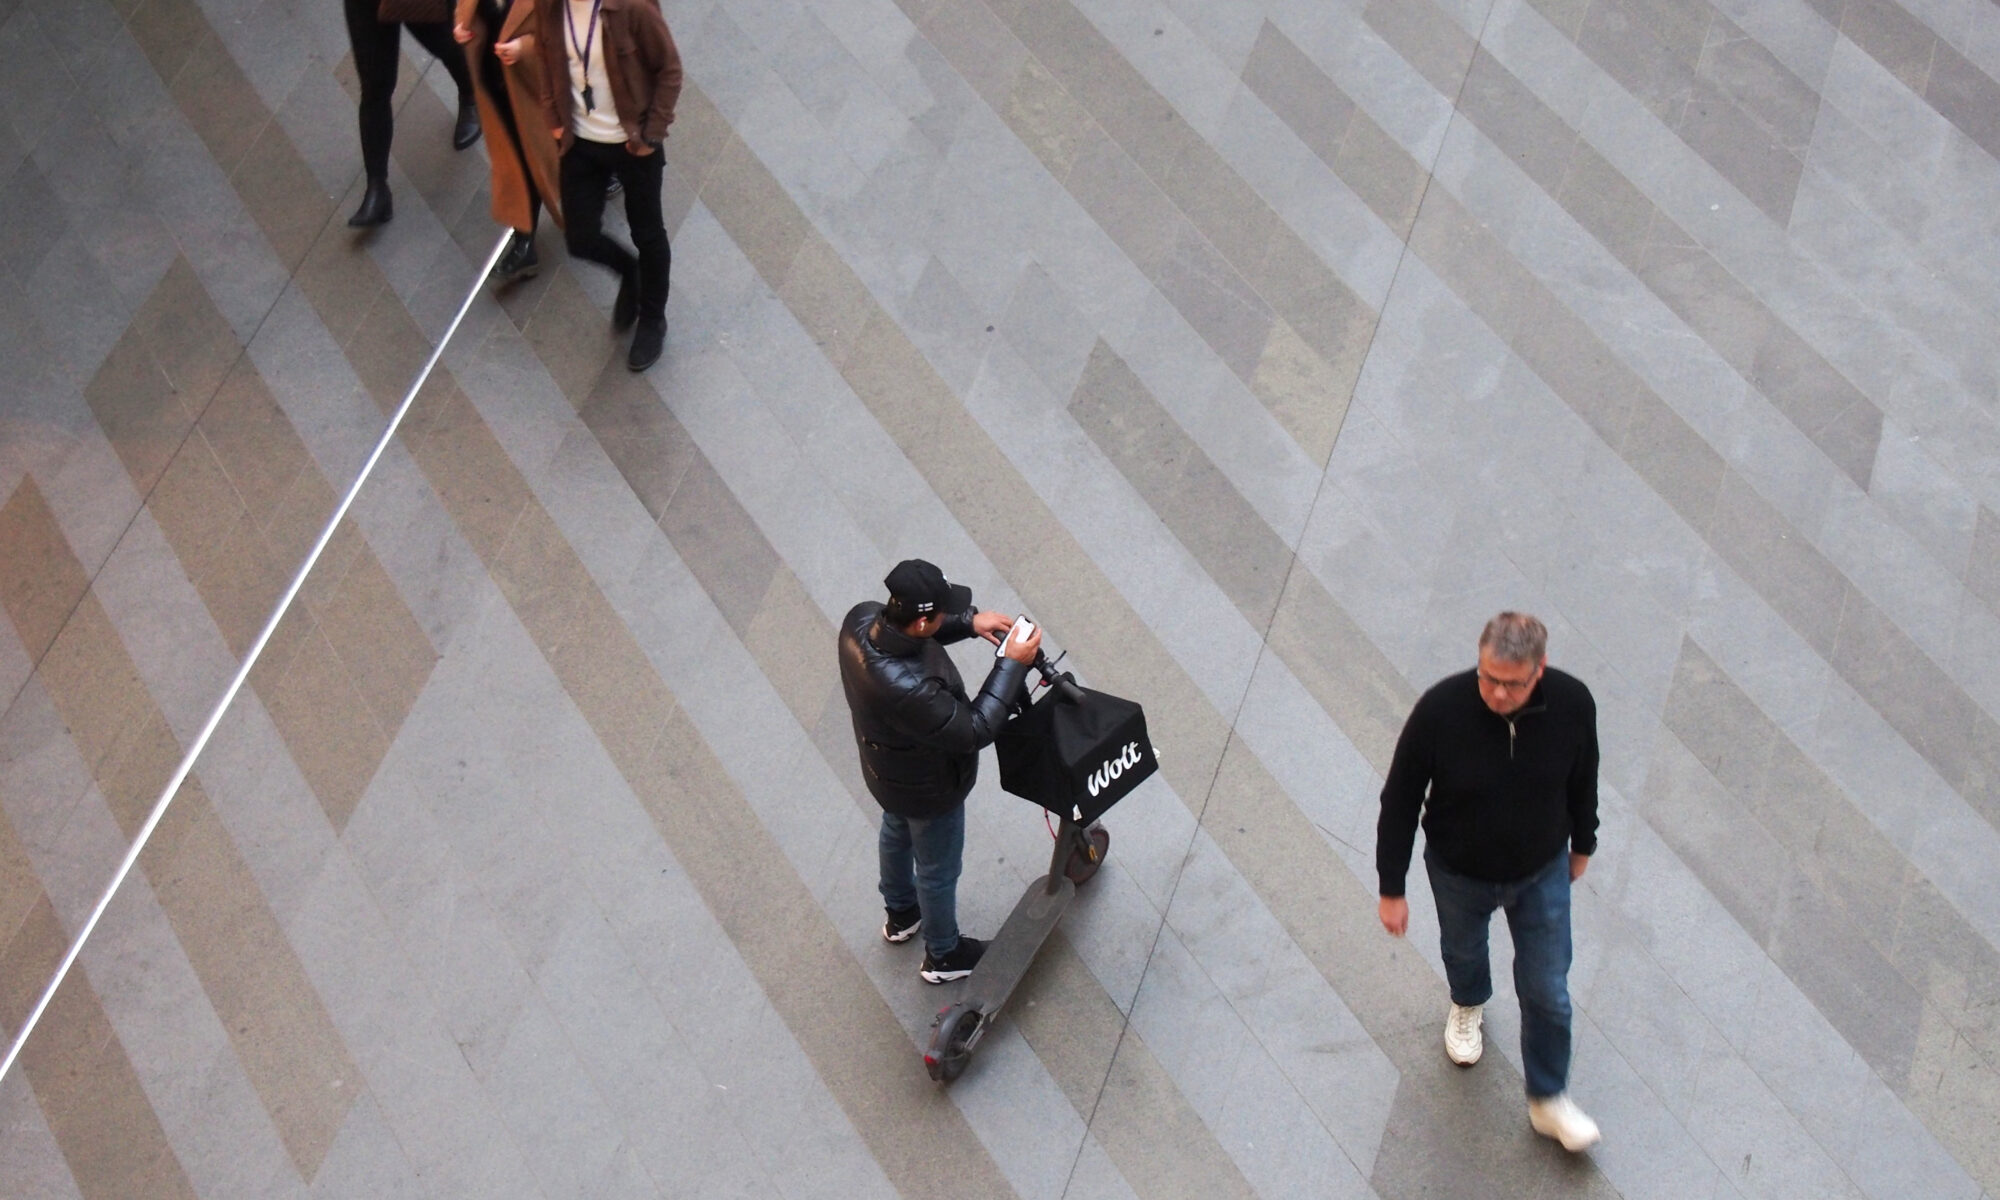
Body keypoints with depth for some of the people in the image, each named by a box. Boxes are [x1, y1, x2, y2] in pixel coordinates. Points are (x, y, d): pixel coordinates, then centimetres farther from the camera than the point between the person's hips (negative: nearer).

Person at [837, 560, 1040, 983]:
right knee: (938, 871, 21)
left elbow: (909, 632, -2)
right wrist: (1012, 664, -30)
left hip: (887, 769, 8)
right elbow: (974, 731, -34)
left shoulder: (862, 618, -27)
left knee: (897, 833, 35)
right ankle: (943, 955, 49)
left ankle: (901, 914, 64)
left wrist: (969, 622, -14)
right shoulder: (907, 688, -48)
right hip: (927, 788, -8)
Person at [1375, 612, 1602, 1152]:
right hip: (1459, 873, 0)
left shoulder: (1572, 703, -27)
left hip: (1542, 874, 0)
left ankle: (1548, 1100, 33)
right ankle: (1468, 1006, 65)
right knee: (1463, 951, 29)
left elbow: (1583, 780, -4)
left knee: (1547, 991, 9)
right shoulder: (1440, 710, -33)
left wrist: (1582, 845, 11)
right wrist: (1391, 889, -12)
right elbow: (1400, 800, -19)